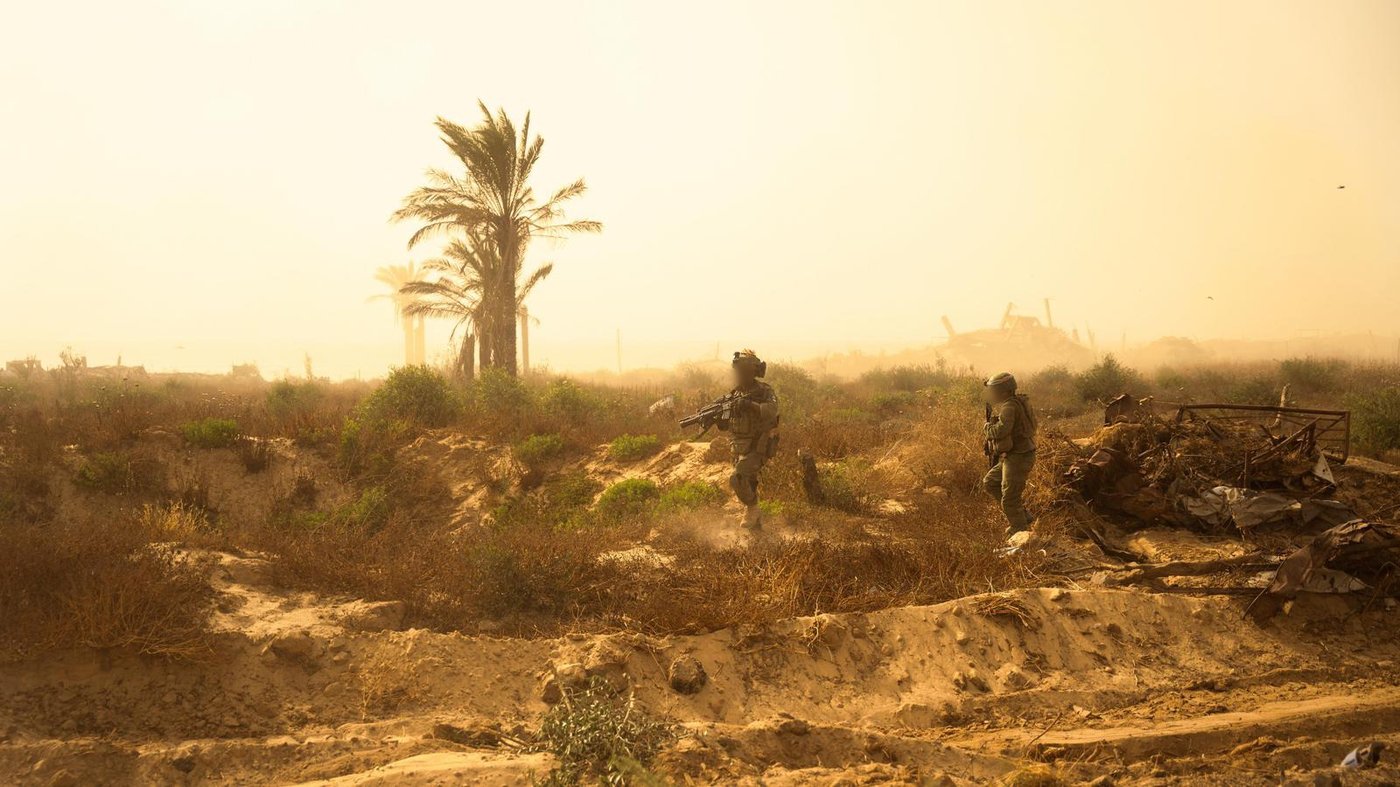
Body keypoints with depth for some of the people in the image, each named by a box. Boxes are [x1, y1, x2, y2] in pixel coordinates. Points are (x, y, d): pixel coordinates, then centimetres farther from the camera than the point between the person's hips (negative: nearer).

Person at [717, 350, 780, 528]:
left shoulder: (765, 391, -13)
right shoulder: (735, 394, 6)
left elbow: (771, 411, -35)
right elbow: (725, 425, 9)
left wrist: (751, 405, -49)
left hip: (758, 448, -7)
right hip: (739, 449, 7)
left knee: (737, 480, -21)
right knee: (747, 484, 15)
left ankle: (752, 509, 1)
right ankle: (755, 521, 30)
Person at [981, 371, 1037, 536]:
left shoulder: (1009, 407, -20)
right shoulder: (1016, 402, 11)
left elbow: (1001, 430, -34)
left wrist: (989, 427, -14)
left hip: (1018, 458, -11)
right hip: (1011, 457, 11)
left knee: (1009, 500, -5)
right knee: (989, 482, 20)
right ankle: (1021, 514, 20)